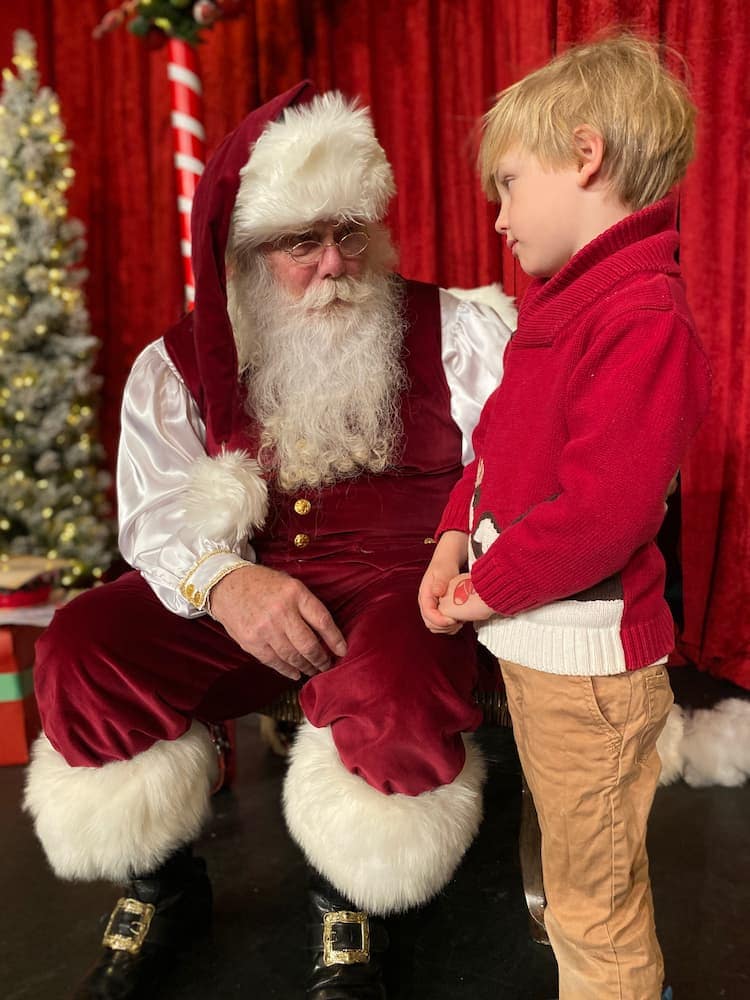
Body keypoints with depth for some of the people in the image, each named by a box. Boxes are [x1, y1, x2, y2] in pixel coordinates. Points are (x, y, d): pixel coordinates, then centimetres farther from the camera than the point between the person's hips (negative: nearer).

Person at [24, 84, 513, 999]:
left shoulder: (449, 329, 5)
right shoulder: (179, 365, 9)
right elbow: (156, 510, -1)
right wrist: (223, 580, -24)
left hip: (396, 575, -2)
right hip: (238, 589, 3)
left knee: (395, 677, -35)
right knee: (81, 648, -20)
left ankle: (350, 906, 0)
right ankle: (162, 890, 8)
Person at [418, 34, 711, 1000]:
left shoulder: (644, 318, -21)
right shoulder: (562, 302, 10)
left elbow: (600, 510, -27)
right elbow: (498, 439, 14)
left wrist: (489, 590, -15)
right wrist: (457, 537, 0)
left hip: (586, 658, -9)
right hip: (527, 641, 10)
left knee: (597, 905, 10)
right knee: (565, 873, 29)